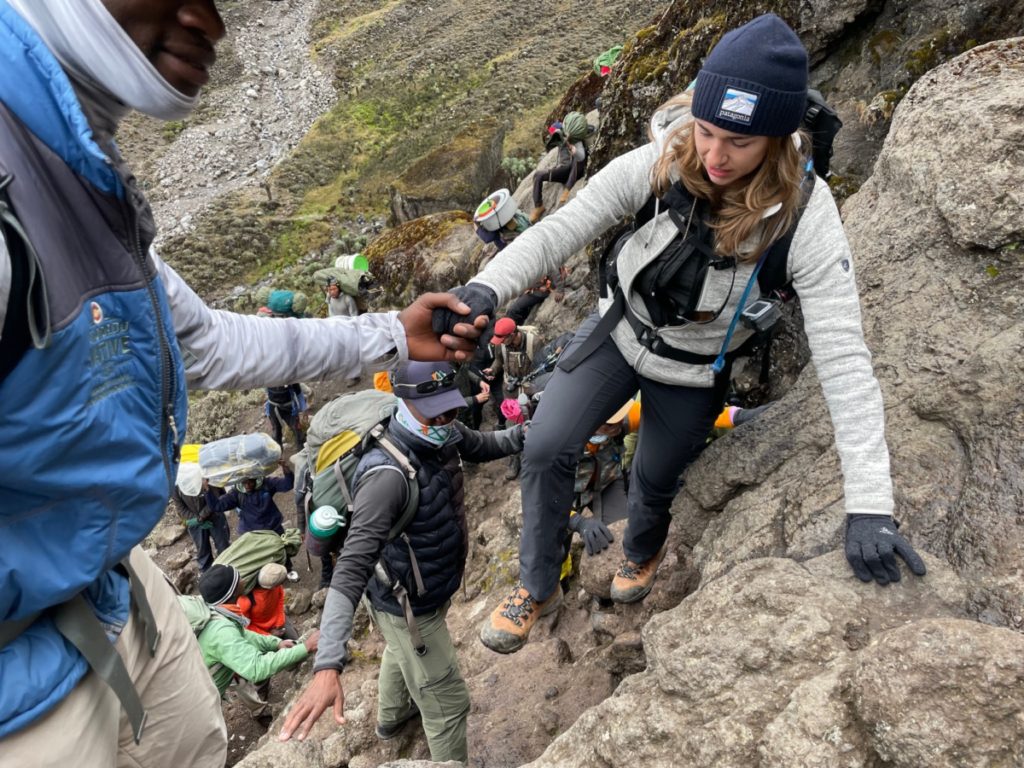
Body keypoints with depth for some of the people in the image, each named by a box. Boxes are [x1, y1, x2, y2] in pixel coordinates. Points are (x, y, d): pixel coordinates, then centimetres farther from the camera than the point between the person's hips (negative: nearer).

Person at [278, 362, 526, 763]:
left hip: (422, 594, 9)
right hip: (408, 610, -9)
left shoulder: (442, 435, -14)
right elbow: (352, 568, -44)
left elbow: (481, 445, 9)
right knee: (448, 703, 8)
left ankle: (392, 716, 66)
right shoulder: (389, 474, -39)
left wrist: (522, 434, -11)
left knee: (400, 656, 36)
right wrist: (328, 665, -51)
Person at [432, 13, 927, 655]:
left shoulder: (805, 217, -30)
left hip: (695, 370, -1)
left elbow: (843, 357, -31)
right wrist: (488, 287, -43)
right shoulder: (661, 163, -24)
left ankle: (642, 552, 58)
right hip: (622, 331, 2)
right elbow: (561, 229, -23)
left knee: (654, 480, 18)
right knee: (547, 450, -10)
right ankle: (537, 587, 18)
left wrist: (870, 505, -36)